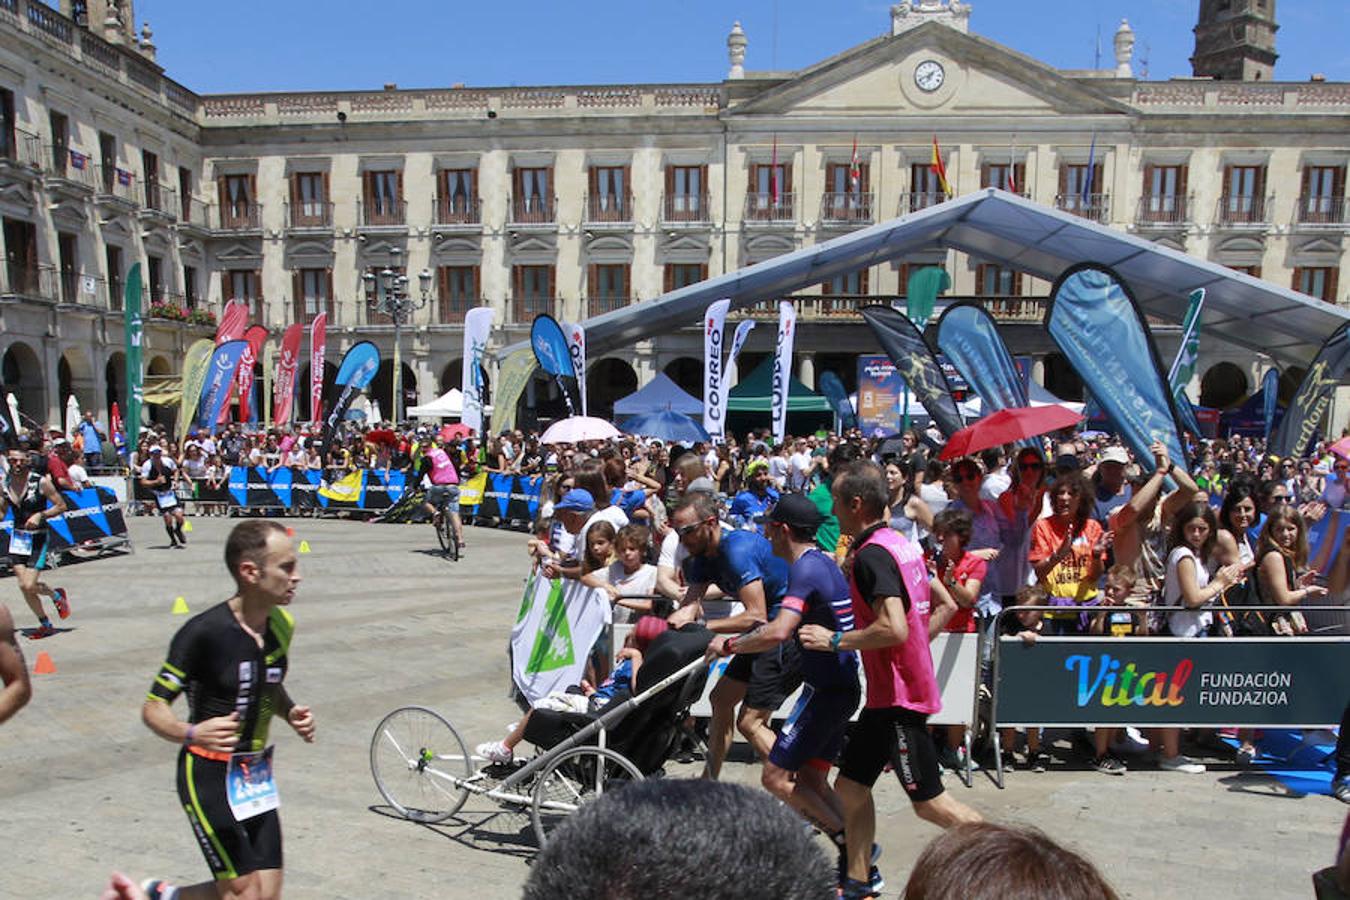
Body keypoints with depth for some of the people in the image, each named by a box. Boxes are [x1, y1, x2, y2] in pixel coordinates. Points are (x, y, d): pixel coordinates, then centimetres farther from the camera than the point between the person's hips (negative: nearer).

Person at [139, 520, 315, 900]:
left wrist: (292, 714, -4)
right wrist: (193, 733, -34)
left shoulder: (282, 625, 0)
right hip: (209, 776, -6)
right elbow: (153, 710, -15)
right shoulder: (204, 632, -20)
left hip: (257, 777, 7)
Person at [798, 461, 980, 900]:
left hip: (899, 696, -10)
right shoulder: (900, 543, 8)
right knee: (851, 785, 15)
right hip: (890, 691, 10)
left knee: (930, 802, 2)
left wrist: (834, 640, -20)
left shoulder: (872, 554, -21)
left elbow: (893, 628, -31)